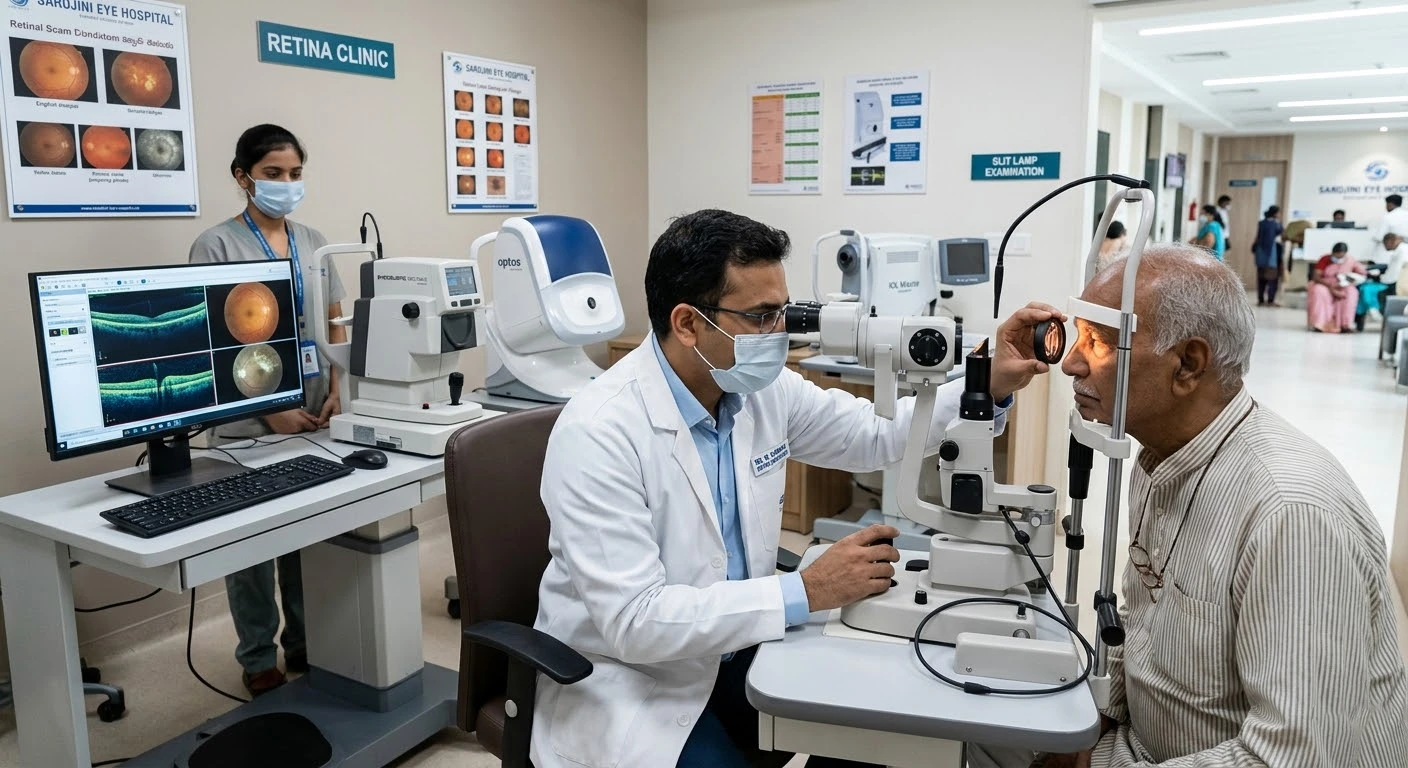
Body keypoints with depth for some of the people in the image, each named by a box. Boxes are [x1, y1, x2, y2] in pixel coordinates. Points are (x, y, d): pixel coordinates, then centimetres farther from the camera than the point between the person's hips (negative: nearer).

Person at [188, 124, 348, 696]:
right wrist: (271, 410, -16)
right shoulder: (216, 246, -5)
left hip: (315, 416, 4)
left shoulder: (313, 242, 9)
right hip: (251, 422, -4)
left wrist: (338, 393, 0)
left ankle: (305, 643, 28)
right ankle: (258, 658, 22)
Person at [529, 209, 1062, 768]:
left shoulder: (764, 388, -6)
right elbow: (634, 621, -29)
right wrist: (806, 592, -30)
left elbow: (878, 437, 7)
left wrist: (993, 384, -6)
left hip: (731, 652, 7)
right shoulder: (599, 433, -25)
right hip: (629, 680, -6)